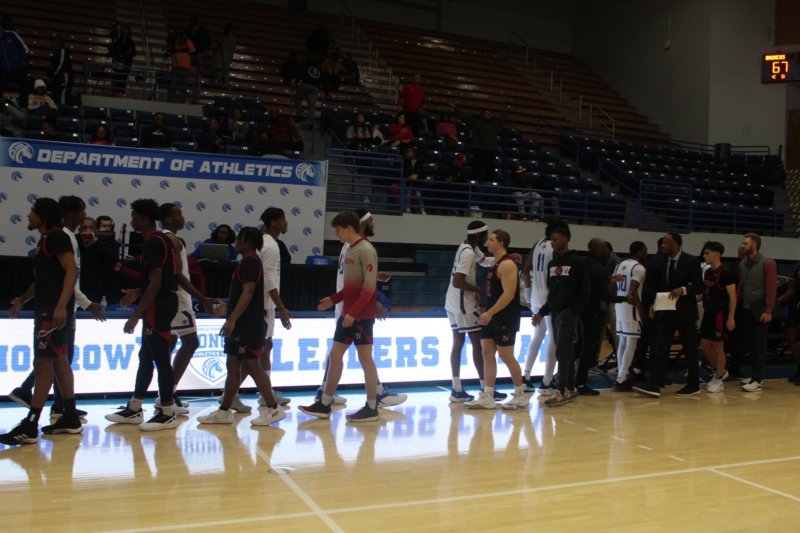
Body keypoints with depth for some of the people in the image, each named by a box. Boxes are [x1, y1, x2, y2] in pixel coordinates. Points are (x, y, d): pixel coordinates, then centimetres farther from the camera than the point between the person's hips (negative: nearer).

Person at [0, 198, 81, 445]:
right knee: (59, 362, 11)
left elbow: (72, 270, -22)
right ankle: (70, 418, 17)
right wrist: (23, 299, 28)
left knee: (43, 363, -10)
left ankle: (29, 427, -8)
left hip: (54, 310, -10)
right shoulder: (46, 240, 19)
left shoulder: (56, 237, -11)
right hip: (47, 309, 10)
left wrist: (61, 305, -30)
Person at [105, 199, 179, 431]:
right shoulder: (162, 239, 14)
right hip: (163, 301, 10)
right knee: (146, 356, 15)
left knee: (160, 359, -4)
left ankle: (167, 414, 3)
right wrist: (138, 292, 20)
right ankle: (134, 409, 25)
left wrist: (136, 315, -21)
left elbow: (156, 282, -22)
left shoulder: (153, 243, -16)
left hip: (158, 305, -10)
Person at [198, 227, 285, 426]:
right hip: (241, 325, 10)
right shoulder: (248, 262, 17)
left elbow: (248, 293, -24)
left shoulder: (250, 262, -14)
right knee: (233, 366, 11)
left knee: (251, 366, -7)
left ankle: (274, 409, 0)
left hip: (247, 325, -10)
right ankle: (224, 411, 16)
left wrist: (232, 319, -29)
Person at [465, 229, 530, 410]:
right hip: (492, 318, 9)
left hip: (505, 320, -9)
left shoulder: (507, 264, -16)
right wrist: (487, 313, 17)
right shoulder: (495, 263, 14)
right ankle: (487, 397, 9)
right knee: (487, 354, 6)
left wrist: (490, 313, -25)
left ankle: (521, 395, 13)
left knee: (506, 356, -2)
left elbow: (509, 294, -24)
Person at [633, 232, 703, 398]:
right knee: (658, 349, -5)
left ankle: (693, 385, 20)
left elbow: (699, 286, -7)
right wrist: (650, 305, -4)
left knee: (690, 350, 7)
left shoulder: (691, 261, -6)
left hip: (685, 312, -3)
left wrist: (683, 290, -23)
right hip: (664, 311, 4)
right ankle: (654, 385, -9)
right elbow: (651, 285, 9)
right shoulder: (659, 262, 6)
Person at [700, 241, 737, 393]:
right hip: (708, 313, 8)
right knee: (704, 346, 9)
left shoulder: (725, 273, -14)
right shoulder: (707, 272, 10)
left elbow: (733, 296, -14)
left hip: (720, 314, -8)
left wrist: (731, 318, -17)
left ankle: (718, 380, 12)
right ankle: (720, 372, 28)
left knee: (718, 347, 1)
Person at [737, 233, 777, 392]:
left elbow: (772, 288, -11)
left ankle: (757, 380, -2)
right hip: (746, 309, 6)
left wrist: (768, 311, -16)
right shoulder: (742, 264, 10)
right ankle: (755, 374, 20)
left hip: (760, 310, -6)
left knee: (759, 344, -3)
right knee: (749, 342, 9)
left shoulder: (767, 263, -8)